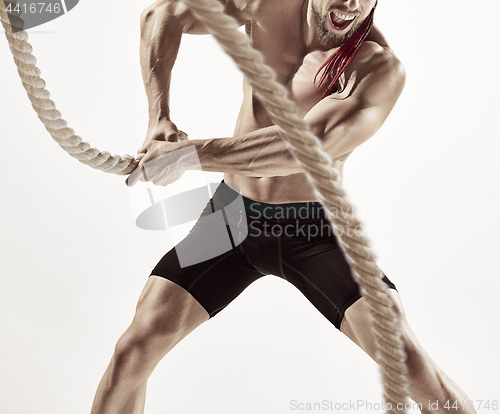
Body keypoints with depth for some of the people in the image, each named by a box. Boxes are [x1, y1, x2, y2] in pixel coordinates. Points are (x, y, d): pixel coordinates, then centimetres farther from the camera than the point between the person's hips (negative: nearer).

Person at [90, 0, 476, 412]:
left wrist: (189, 154, -32)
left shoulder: (380, 67, -17)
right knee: (134, 350, -4)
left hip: (312, 228, -2)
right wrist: (159, 117, -13)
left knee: (411, 366, -14)